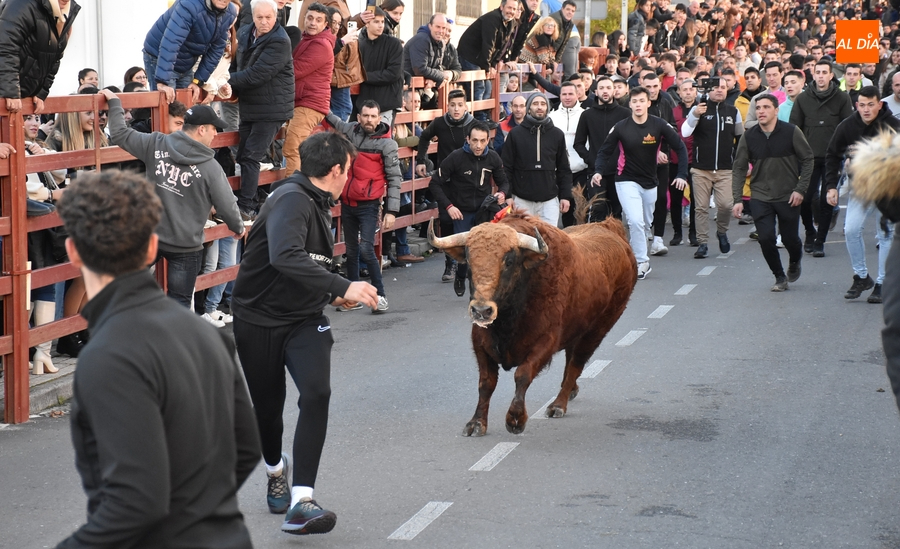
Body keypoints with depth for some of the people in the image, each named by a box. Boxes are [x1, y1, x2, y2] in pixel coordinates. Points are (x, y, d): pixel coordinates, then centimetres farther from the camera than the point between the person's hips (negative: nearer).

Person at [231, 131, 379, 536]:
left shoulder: (317, 205, 9)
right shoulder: (291, 200, -20)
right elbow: (285, 257, -38)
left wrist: (331, 294, 22)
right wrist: (341, 286, -40)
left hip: (304, 319, 6)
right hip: (259, 319, -6)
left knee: (317, 394, -19)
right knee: (267, 406, 11)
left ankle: (300, 503, -22)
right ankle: (277, 469, 45)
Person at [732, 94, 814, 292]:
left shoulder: (792, 132, -9)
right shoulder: (748, 137, -4)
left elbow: (807, 160, -2)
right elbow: (739, 168, 1)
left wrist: (800, 189, -9)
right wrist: (737, 199, -6)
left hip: (788, 197, -1)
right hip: (760, 198, 1)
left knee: (790, 238, 7)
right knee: (766, 238, -9)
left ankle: (794, 262, 42)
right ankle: (779, 277, 12)